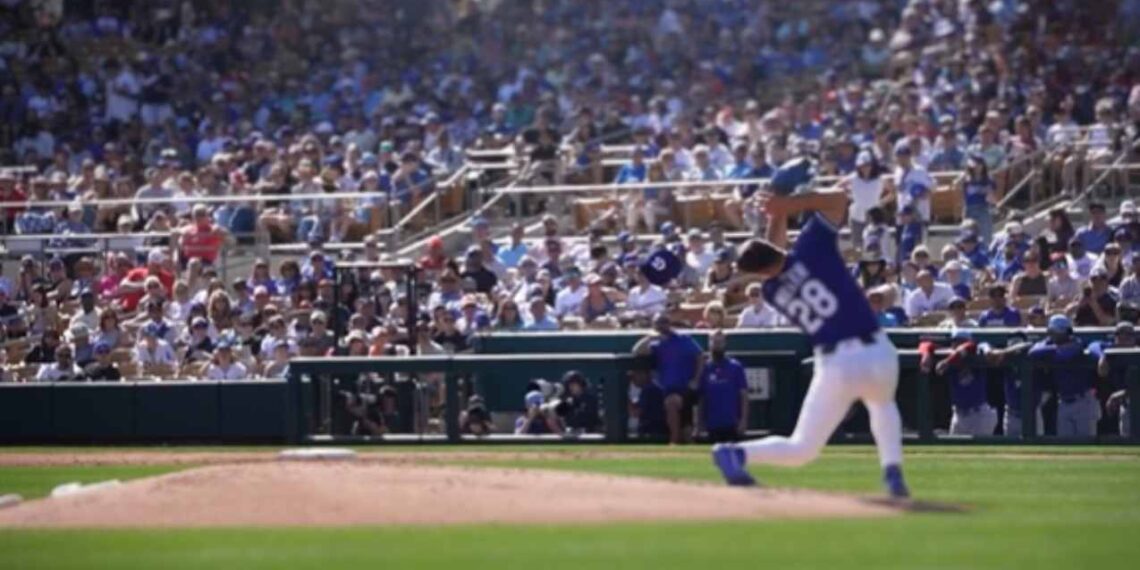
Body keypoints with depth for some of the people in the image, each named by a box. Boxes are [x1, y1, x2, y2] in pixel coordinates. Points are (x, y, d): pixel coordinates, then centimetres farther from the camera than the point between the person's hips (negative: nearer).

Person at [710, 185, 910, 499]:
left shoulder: (772, 291, 6)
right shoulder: (809, 248, -4)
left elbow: (779, 265, 30)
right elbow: (838, 199, 6)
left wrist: (778, 214, 23)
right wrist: (789, 204, 7)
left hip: (837, 365, 1)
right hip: (879, 353, -1)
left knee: (801, 449, 17)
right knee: (882, 404, 35)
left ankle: (736, 453, -2)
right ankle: (893, 472, 17)